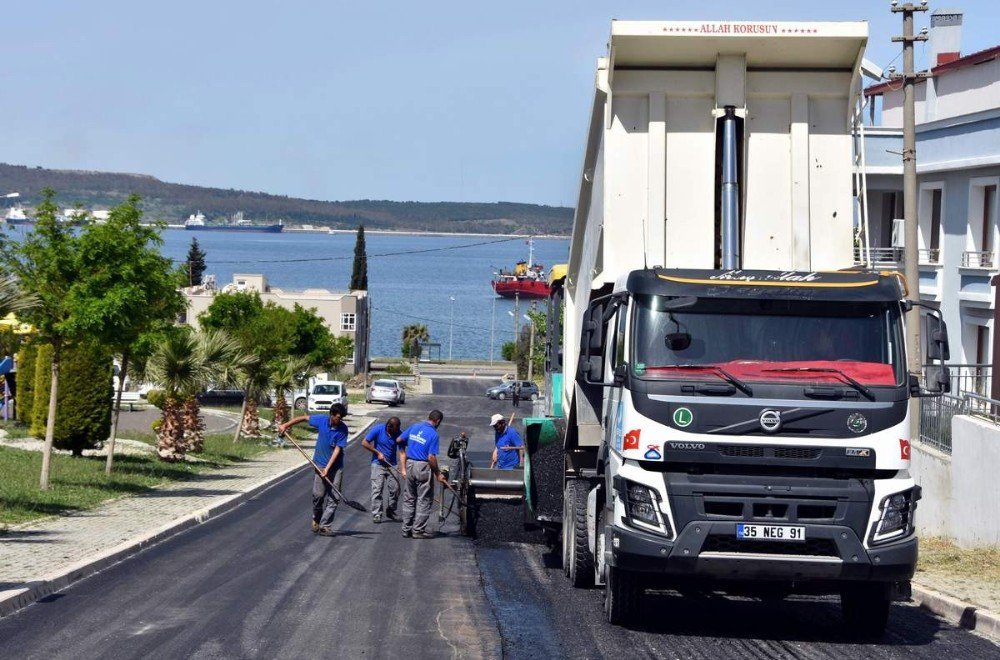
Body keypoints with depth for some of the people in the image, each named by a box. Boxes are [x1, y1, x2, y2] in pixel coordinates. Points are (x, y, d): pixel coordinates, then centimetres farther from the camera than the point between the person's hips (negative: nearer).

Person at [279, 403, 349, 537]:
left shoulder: (343, 429, -11)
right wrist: (285, 425, 10)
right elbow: (304, 418, 12)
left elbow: (337, 449, -14)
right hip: (320, 464, 1)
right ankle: (316, 519, 19)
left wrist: (327, 468, -20)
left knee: (334, 497, -5)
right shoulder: (321, 420, -6)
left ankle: (324, 525, -3)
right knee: (318, 494, -5)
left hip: (336, 466, -1)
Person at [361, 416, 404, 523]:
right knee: (377, 489, -8)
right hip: (378, 464, -3)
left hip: (391, 465, 3)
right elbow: (364, 443, -6)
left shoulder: (399, 434, -7)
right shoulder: (378, 429, -13)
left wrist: (403, 469, -18)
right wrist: (378, 453, -11)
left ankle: (390, 512, 19)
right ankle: (376, 515, -3)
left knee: (395, 488, 1)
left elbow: (402, 452, -8)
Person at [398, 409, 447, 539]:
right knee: (424, 500, 3)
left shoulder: (414, 427, 5)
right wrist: (438, 474, -8)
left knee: (409, 499, 14)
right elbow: (431, 458, -17)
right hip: (423, 467, -6)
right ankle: (418, 530, 2)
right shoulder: (433, 435, -12)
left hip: (410, 465, 6)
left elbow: (399, 440, 13)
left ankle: (406, 529, 16)